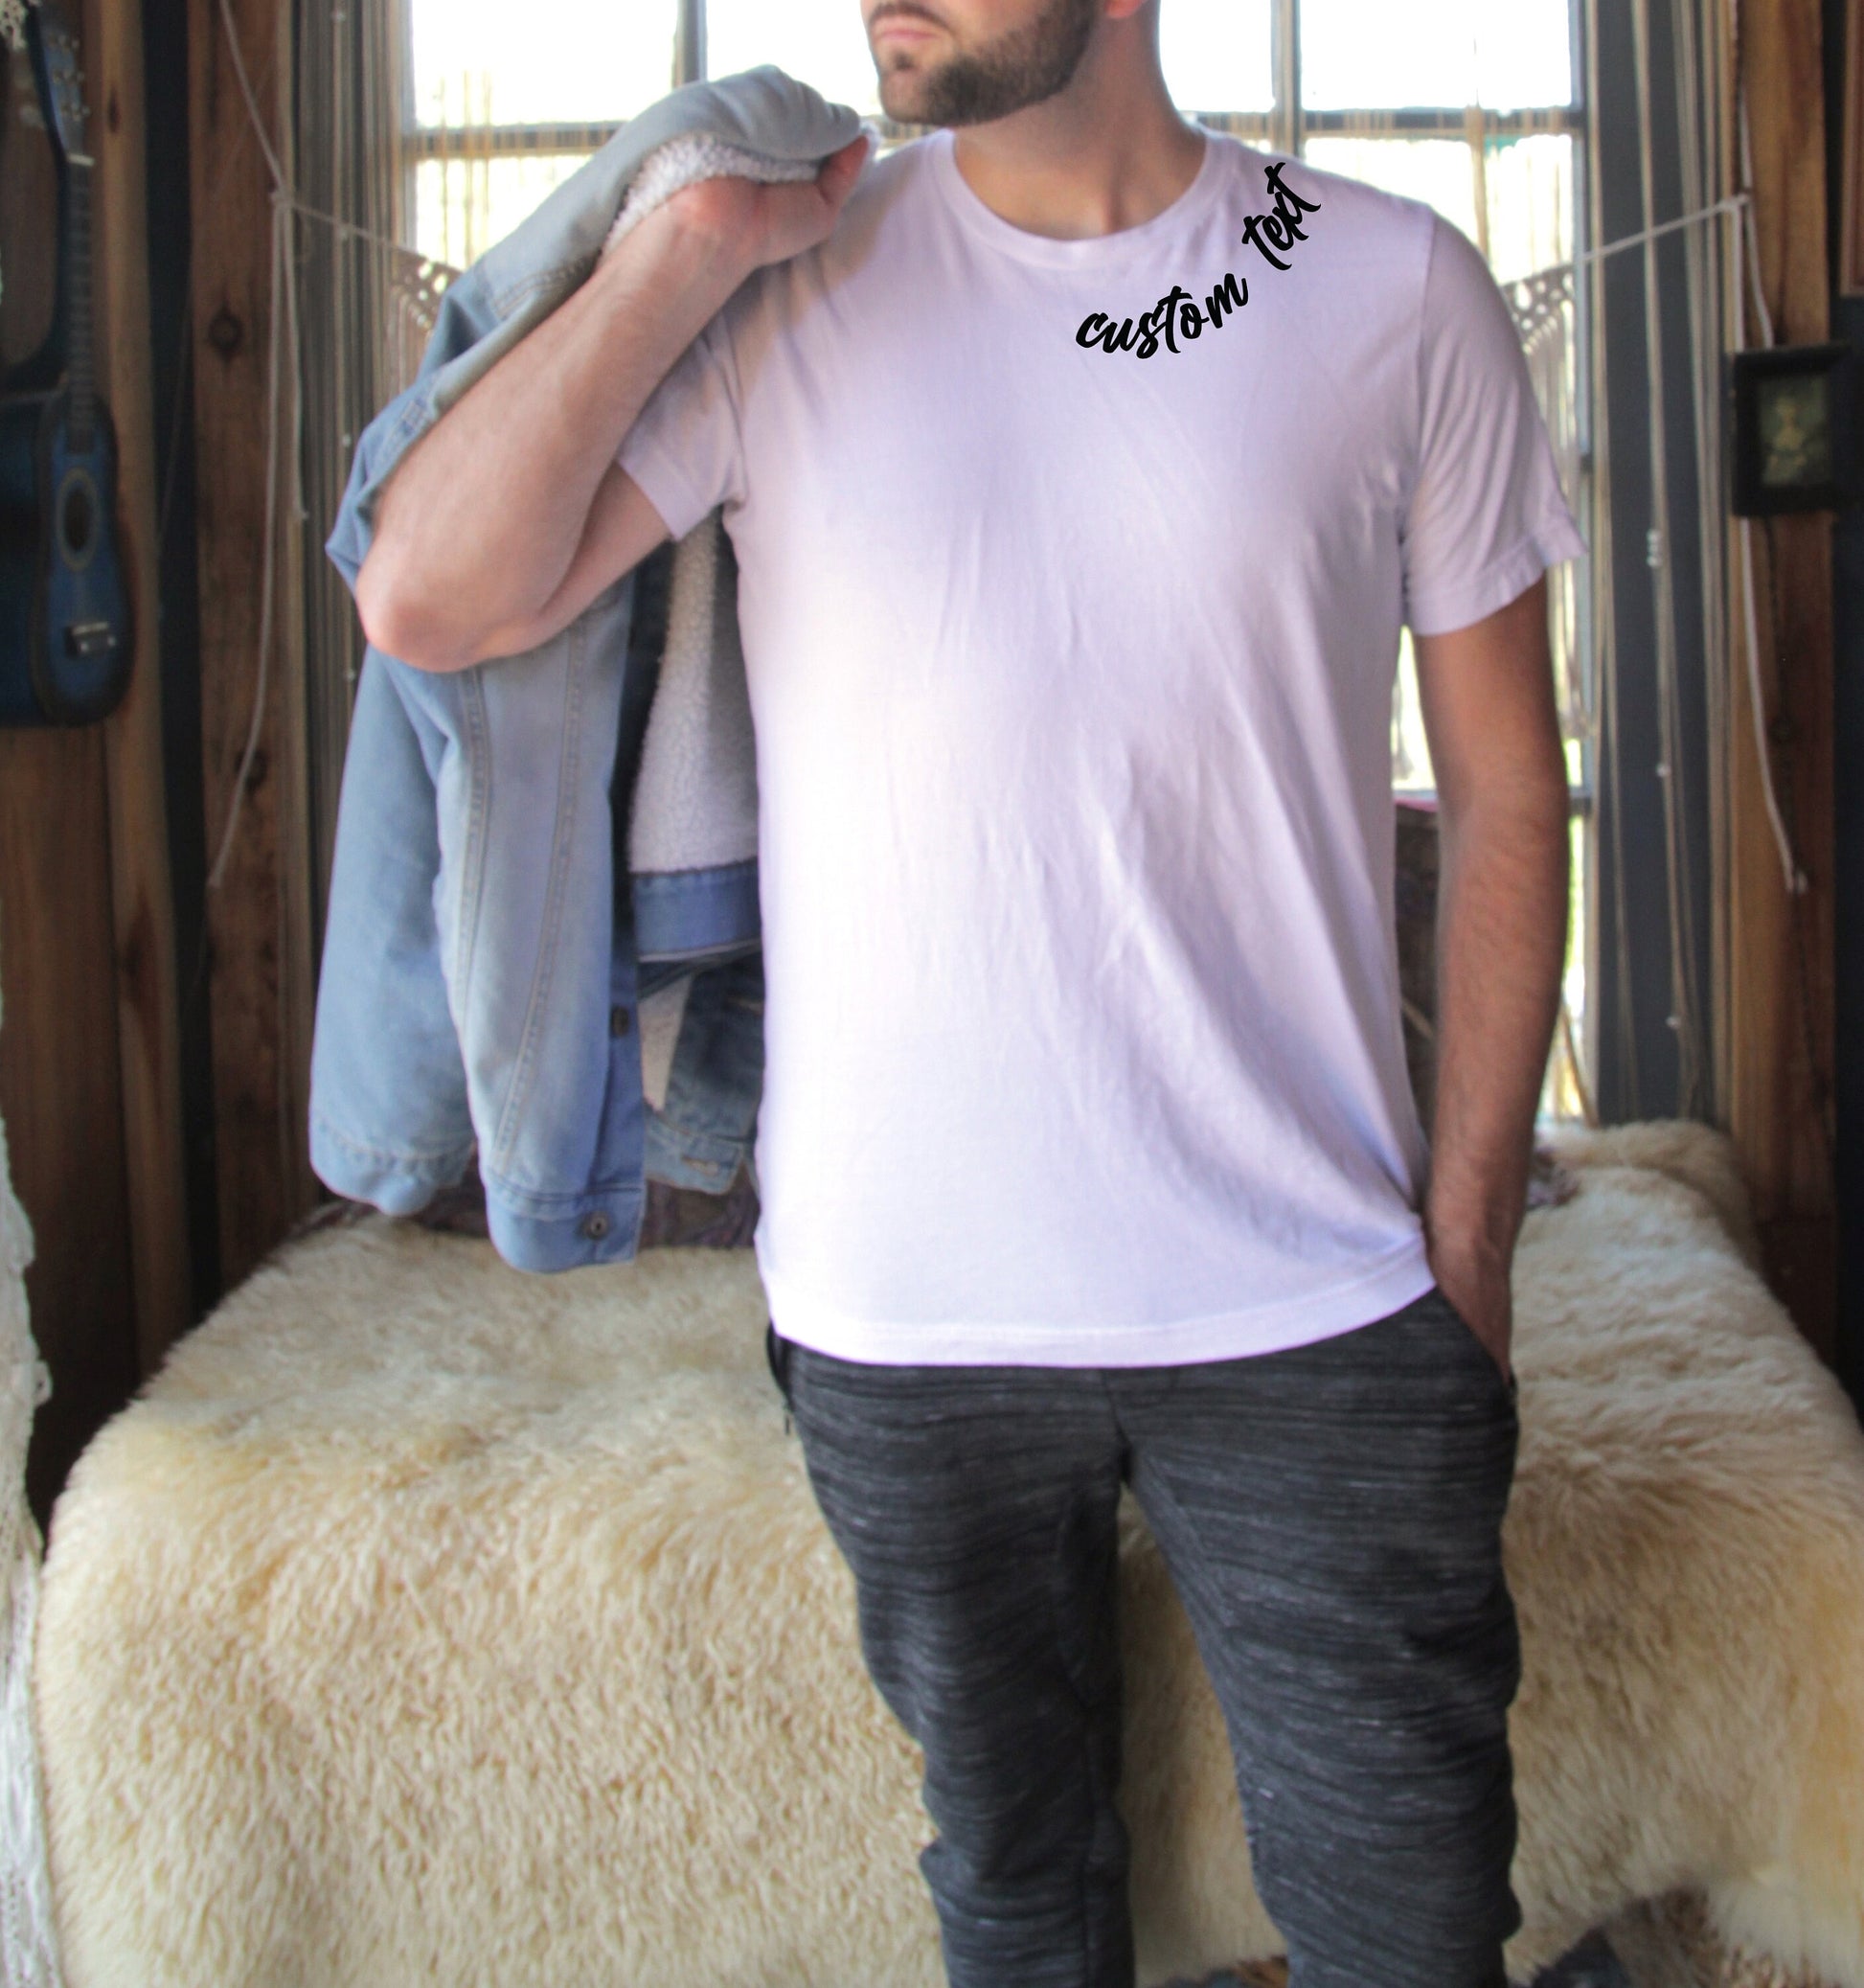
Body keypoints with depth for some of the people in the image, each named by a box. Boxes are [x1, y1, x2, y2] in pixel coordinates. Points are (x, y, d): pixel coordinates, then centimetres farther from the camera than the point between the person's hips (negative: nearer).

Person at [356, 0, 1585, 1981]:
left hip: (1307, 1303, 0)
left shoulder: (1395, 291, -1)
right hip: (903, 1299, 1)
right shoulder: (795, 284, 1)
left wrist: (1468, 1244, 0)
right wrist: (691, 247, -9)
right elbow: (427, 600, -9)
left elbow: (1504, 790, 3)